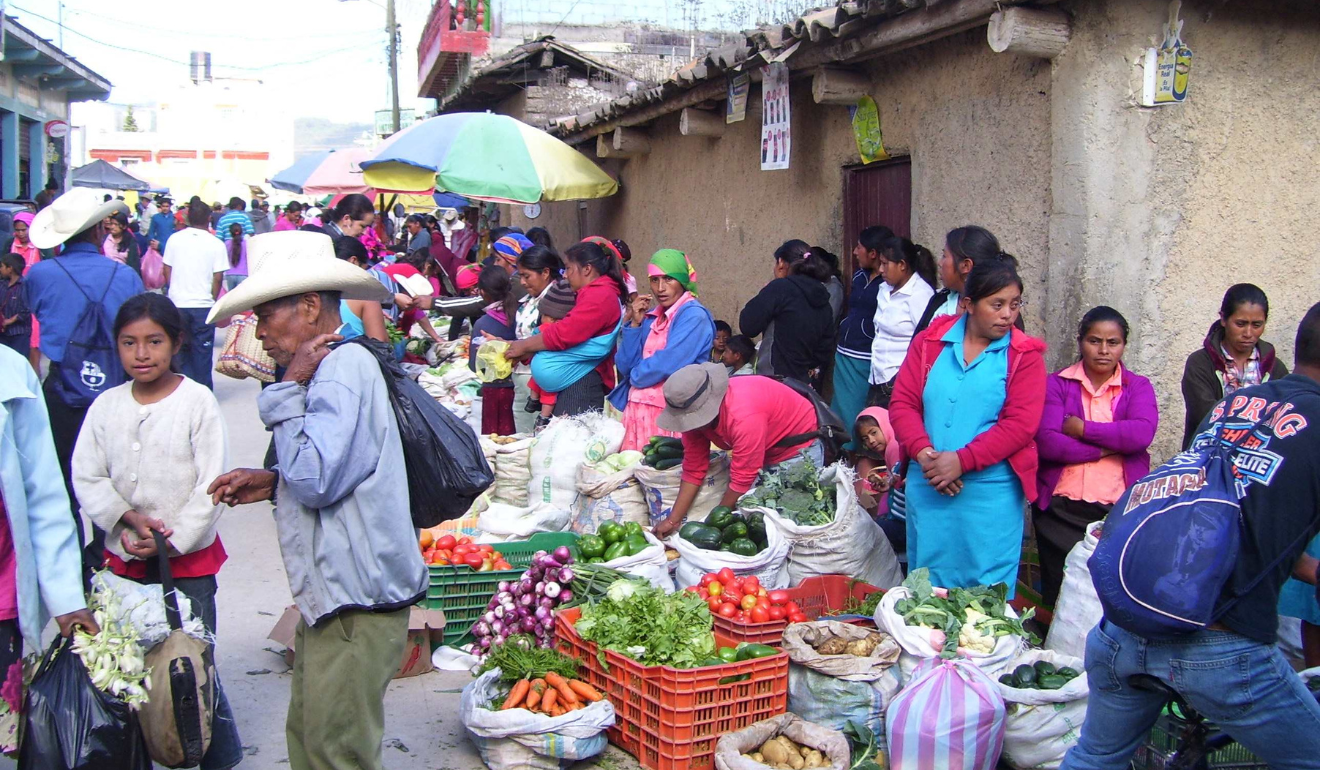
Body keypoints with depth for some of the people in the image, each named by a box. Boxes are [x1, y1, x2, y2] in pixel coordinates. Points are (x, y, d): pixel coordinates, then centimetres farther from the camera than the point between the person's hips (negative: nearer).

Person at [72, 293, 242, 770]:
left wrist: (171, 540, -13)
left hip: (188, 561, -4)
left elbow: (211, 486, -9)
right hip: (123, 560, 4)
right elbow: (87, 479, 4)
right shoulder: (106, 405, 4)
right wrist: (128, 518, -11)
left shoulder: (197, 402, -7)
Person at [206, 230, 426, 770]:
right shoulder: (329, 368, 18)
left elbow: (316, 480, -24)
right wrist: (272, 483, 11)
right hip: (330, 597, 11)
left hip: (355, 604, -11)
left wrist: (288, 390, -14)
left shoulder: (345, 366, -16)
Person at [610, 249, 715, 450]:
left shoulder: (694, 316, -8)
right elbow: (625, 367, 10)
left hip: (670, 411, -7)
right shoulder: (650, 317, 14)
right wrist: (635, 324, 0)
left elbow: (668, 364, -19)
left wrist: (636, 376, -1)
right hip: (638, 410, 7)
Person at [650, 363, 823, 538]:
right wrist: (673, 520, -15)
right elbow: (693, 470, -8)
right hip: (765, 451, 7)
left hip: (798, 448, -7)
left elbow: (742, 480, -32)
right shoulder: (694, 412, -15)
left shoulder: (743, 415, -39)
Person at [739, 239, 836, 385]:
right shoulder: (824, 302, 12)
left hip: (774, 381, -7)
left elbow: (747, 326, -10)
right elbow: (825, 347, 16)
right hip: (805, 384, 8)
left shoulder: (780, 288, -10)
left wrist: (764, 297, 6)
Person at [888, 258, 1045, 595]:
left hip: (991, 495, -2)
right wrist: (924, 453, -13)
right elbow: (902, 403, 3)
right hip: (927, 488, 2)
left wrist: (962, 460, -17)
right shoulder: (930, 342, 7)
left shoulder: (1025, 355, 0)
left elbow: (1020, 424, -9)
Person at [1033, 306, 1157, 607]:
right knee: (1060, 601, 5)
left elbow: (1142, 433, -12)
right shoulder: (1056, 384, 5)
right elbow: (1047, 442, -10)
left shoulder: (1138, 387, 9)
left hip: (1120, 512, 1)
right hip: (1061, 511, 0)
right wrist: (1108, 447, -10)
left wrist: (1083, 429, -10)